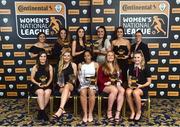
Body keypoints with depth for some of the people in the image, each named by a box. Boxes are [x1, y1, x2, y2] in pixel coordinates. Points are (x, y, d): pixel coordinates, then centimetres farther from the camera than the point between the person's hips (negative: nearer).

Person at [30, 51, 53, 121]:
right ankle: (42, 111, -31)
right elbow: (32, 78, 4)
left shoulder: (49, 67, 5)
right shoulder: (35, 67, 2)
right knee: (41, 92, -35)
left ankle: (40, 111, -20)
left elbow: (51, 78, 5)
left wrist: (47, 84, -12)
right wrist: (38, 84, -11)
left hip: (47, 85, 1)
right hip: (37, 85, -1)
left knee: (47, 93, -33)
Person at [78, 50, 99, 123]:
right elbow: (79, 76, 14)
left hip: (92, 82, -1)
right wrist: (81, 81, -4)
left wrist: (95, 80, -9)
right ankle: (85, 114, -30)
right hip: (83, 82, 1)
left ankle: (90, 113, -25)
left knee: (91, 92, -34)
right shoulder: (80, 65, 15)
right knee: (83, 92, -33)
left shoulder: (95, 64, 12)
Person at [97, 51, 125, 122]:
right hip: (105, 86, -4)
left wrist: (119, 82, -1)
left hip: (115, 85, 4)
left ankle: (117, 114, -36)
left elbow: (120, 77, 20)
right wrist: (106, 82, -14)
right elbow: (99, 79, 2)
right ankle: (109, 112, -23)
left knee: (122, 90, -32)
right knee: (114, 90, -37)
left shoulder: (117, 67, 23)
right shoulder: (102, 67, 9)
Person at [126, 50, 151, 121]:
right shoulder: (131, 68, 9)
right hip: (133, 86, 4)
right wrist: (130, 84, -5)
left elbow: (149, 81, 0)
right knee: (128, 92, -32)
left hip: (143, 87, -3)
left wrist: (141, 86, -16)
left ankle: (139, 112, -13)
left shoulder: (145, 69, -3)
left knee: (135, 92, -37)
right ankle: (133, 112, -14)